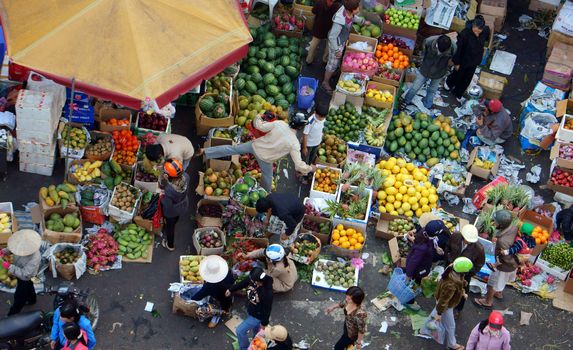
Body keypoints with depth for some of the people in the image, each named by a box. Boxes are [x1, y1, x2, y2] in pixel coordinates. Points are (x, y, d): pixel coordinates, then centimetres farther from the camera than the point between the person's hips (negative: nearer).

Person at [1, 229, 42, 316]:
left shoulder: (35, 258, -45)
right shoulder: (22, 246, -26)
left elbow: (24, 275, -42)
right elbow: (12, 247, -2)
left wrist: (9, 267, -45)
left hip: (26, 278, -6)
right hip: (20, 272, 6)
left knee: (19, 297, 16)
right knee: (28, 287, 34)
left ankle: (12, 315, 39)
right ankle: (31, 300, 63)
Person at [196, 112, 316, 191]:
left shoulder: (279, 123, -18)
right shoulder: (294, 143, -23)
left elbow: (261, 127, -10)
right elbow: (299, 164, -21)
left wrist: (258, 118, 12)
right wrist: (310, 168, -4)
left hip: (256, 145, 3)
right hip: (265, 158, -3)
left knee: (232, 149, 15)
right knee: (267, 177, 25)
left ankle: (204, 151, 18)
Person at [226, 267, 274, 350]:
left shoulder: (267, 293, -42)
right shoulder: (253, 279, -24)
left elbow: (267, 309, -27)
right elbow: (243, 283, -1)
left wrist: (264, 323, -12)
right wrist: (231, 290, 13)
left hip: (257, 316, -7)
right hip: (249, 311, 7)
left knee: (240, 331, 2)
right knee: (255, 328, 30)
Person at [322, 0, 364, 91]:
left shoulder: (348, 12, -21)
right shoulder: (340, 22, -44)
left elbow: (354, 17, 7)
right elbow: (332, 37, -32)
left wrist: (363, 22, 21)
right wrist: (337, 51, -22)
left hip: (342, 42, 8)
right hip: (336, 44, -8)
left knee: (338, 61, 32)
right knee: (333, 64, 14)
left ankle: (331, 73, 58)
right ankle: (325, 82, 37)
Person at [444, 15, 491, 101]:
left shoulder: (486, 30, -24)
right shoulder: (465, 33, -36)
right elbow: (458, 48, -22)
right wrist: (456, 62, -11)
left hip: (475, 61, 4)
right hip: (463, 60, -4)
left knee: (467, 78, 22)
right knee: (457, 74, 24)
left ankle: (458, 93, 48)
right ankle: (449, 83, 58)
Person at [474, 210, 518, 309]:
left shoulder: (502, 241, -43)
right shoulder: (514, 228, -21)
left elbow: (507, 259, -32)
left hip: (504, 267, -7)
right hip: (514, 263, 7)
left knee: (493, 284, 22)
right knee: (502, 280, 35)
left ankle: (488, 301, 46)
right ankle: (499, 293, 61)